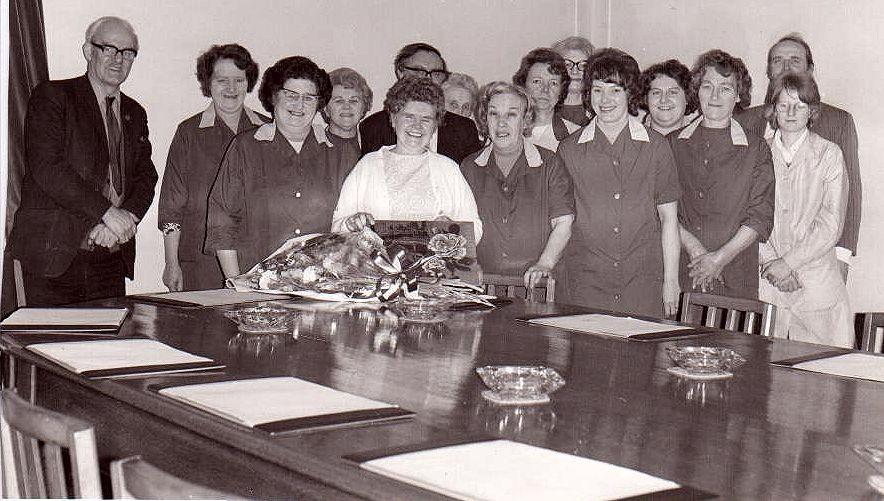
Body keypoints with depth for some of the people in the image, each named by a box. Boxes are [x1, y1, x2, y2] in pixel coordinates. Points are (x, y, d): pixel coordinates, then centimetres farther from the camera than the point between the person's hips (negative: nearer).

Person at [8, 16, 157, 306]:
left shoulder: (135, 114, 18)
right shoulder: (52, 97, -1)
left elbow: (146, 178, 12)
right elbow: (46, 167, -14)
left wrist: (126, 219, -9)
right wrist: (107, 212, -17)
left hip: (112, 257, 5)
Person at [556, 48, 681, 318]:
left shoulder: (655, 147, 6)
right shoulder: (569, 149, 8)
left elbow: (668, 218, 7)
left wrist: (671, 280, 3)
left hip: (643, 278, 0)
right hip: (584, 280, 1)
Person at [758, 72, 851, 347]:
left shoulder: (829, 154, 3)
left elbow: (831, 224, -3)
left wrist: (788, 262, -10)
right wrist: (770, 263, -10)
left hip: (816, 280, -1)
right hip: (765, 282, 1)